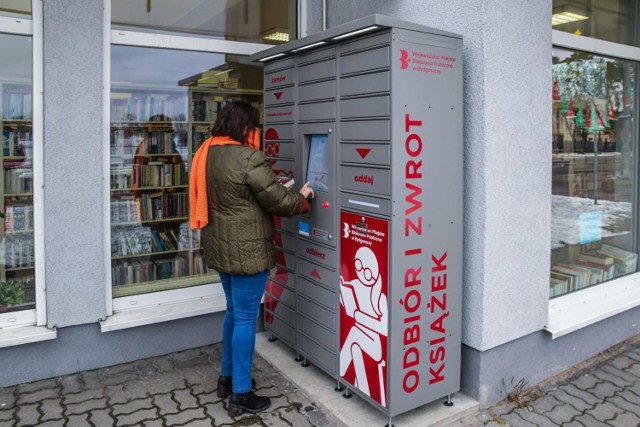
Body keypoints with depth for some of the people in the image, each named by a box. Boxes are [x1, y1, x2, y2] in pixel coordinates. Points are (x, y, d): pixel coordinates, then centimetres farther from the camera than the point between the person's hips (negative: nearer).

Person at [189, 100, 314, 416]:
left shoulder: (208, 154, 8)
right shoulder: (248, 158, -19)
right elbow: (278, 201, -15)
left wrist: (281, 192, 15)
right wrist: (302, 198, 6)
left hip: (221, 246, 9)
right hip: (247, 250, -9)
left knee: (234, 311, 22)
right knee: (246, 317, 1)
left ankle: (227, 377, 35)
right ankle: (240, 395, 13)